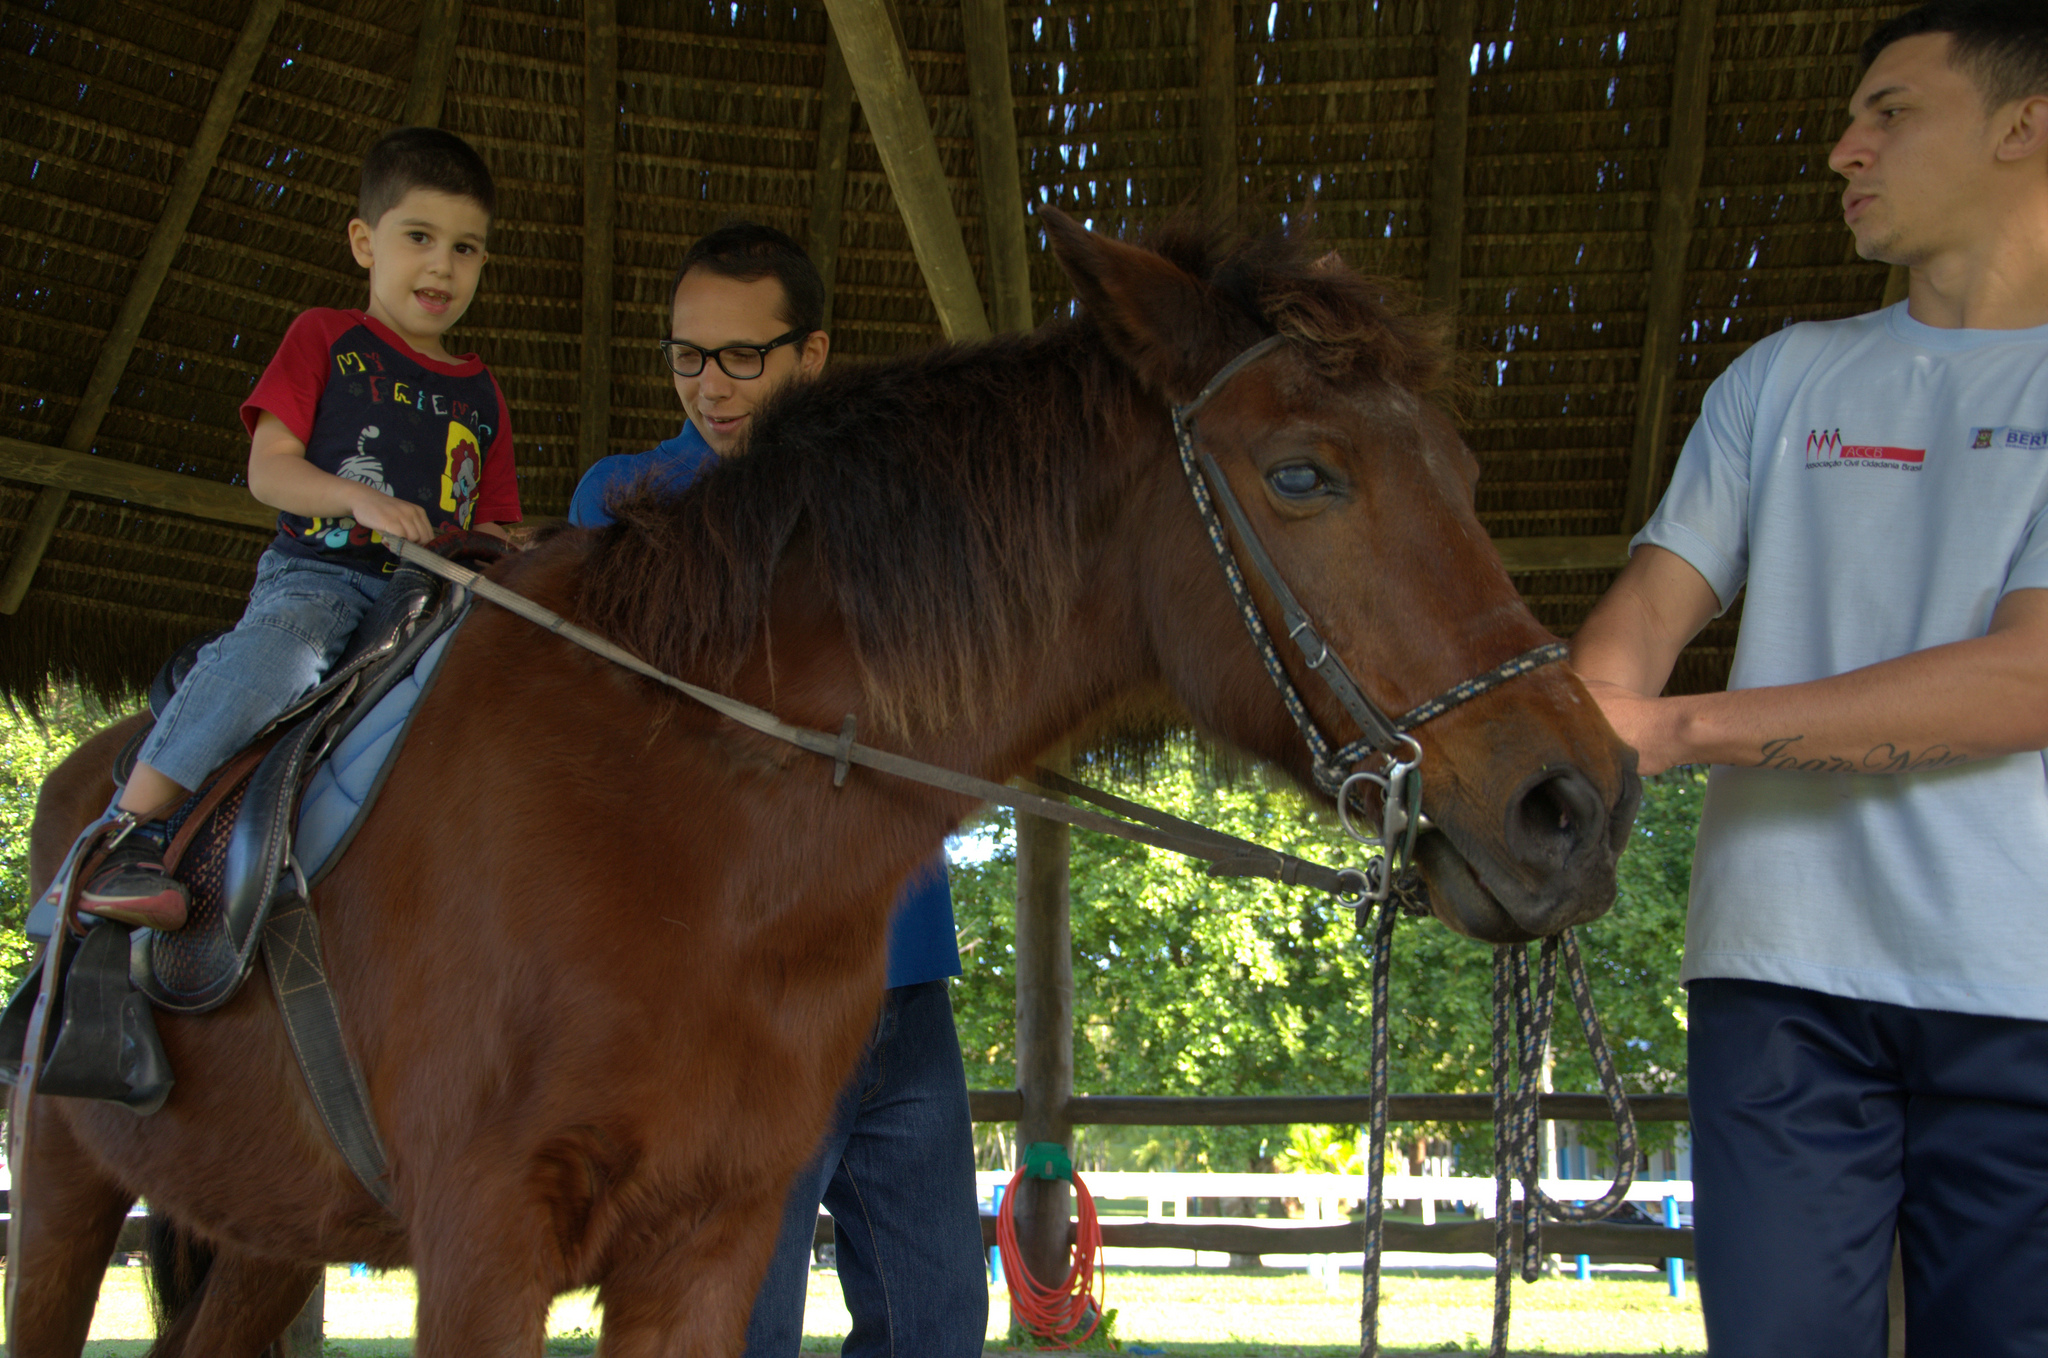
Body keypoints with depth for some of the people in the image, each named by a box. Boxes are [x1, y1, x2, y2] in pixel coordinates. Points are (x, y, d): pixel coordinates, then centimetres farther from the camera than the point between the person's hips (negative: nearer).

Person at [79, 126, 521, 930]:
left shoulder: (481, 395, 22)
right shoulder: (326, 340, 12)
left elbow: (491, 529, 22)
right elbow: (268, 470, 1)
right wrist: (360, 500, -17)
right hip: (318, 572, -4)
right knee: (273, 656, -36)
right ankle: (129, 826, -32)